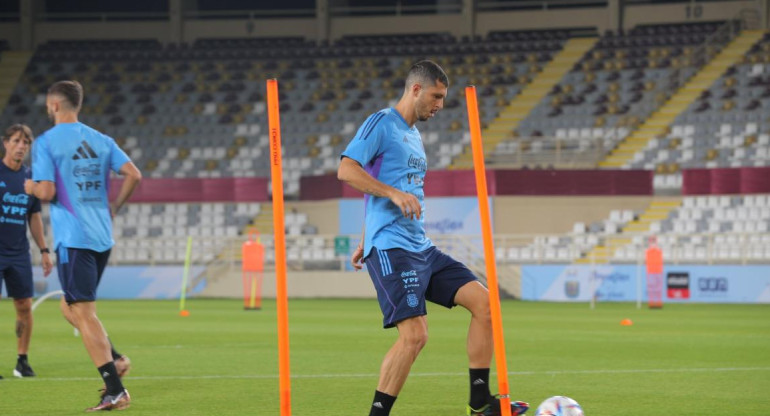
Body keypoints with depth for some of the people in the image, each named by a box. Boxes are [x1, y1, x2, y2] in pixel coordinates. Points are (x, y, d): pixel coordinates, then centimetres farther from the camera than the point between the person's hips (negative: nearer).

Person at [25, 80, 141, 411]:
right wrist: (114, 207, 15)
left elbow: (47, 191, -14)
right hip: (102, 237, 7)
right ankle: (114, 360, 4)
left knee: (84, 313, -6)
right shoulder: (101, 140, 11)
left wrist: (31, 187, 8)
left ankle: (115, 391, -13)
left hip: (72, 238, -7)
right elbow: (133, 175, 2)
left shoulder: (46, 142, -6)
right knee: (70, 306, 21)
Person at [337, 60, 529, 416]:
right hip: (391, 249, -9)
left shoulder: (414, 136, 22)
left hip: (422, 249, 9)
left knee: (484, 301, 0)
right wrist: (395, 193, -24)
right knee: (415, 335, -19)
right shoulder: (381, 124, -5)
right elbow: (346, 170, -16)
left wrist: (365, 241, 30)